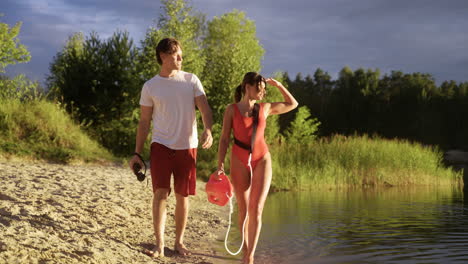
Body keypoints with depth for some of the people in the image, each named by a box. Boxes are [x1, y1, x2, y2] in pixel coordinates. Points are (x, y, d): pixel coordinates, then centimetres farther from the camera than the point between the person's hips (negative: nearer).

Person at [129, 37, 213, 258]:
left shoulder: (191, 80, 4)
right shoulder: (150, 87, 3)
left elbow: (205, 109, -3)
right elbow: (144, 122, 6)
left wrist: (208, 130, -24)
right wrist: (137, 153, 1)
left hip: (187, 146, 1)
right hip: (161, 145, -1)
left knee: (182, 196, 7)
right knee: (160, 192, -12)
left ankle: (179, 242, 20)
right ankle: (159, 245, -9)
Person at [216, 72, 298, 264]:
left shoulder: (265, 108, 6)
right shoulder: (231, 110, -2)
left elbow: (293, 104, 19)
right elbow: (224, 139, -2)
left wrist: (278, 85, 9)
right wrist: (220, 165, -11)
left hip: (262, 161, 1)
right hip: (239, 162, -1)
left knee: (256, 209, -11)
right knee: (243, 210, 7)